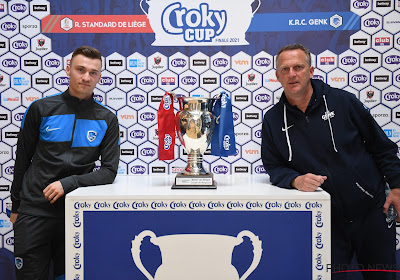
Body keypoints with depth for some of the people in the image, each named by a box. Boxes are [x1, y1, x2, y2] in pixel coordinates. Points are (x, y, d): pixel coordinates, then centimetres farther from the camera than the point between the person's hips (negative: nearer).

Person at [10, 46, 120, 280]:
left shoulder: (107, 119, -1)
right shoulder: (41, 109, -1)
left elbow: (109, 171, -5)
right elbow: (22, 159, 7)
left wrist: (68, 183, -18)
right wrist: (16, 207, 11)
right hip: (34, 211, 0)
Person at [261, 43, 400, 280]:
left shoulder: (342, 101, -6)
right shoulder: (273, 120, -2)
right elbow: (274, 167, 1)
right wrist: (295, 180, -18)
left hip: (371, 211, 1)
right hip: (327, 220, 0)